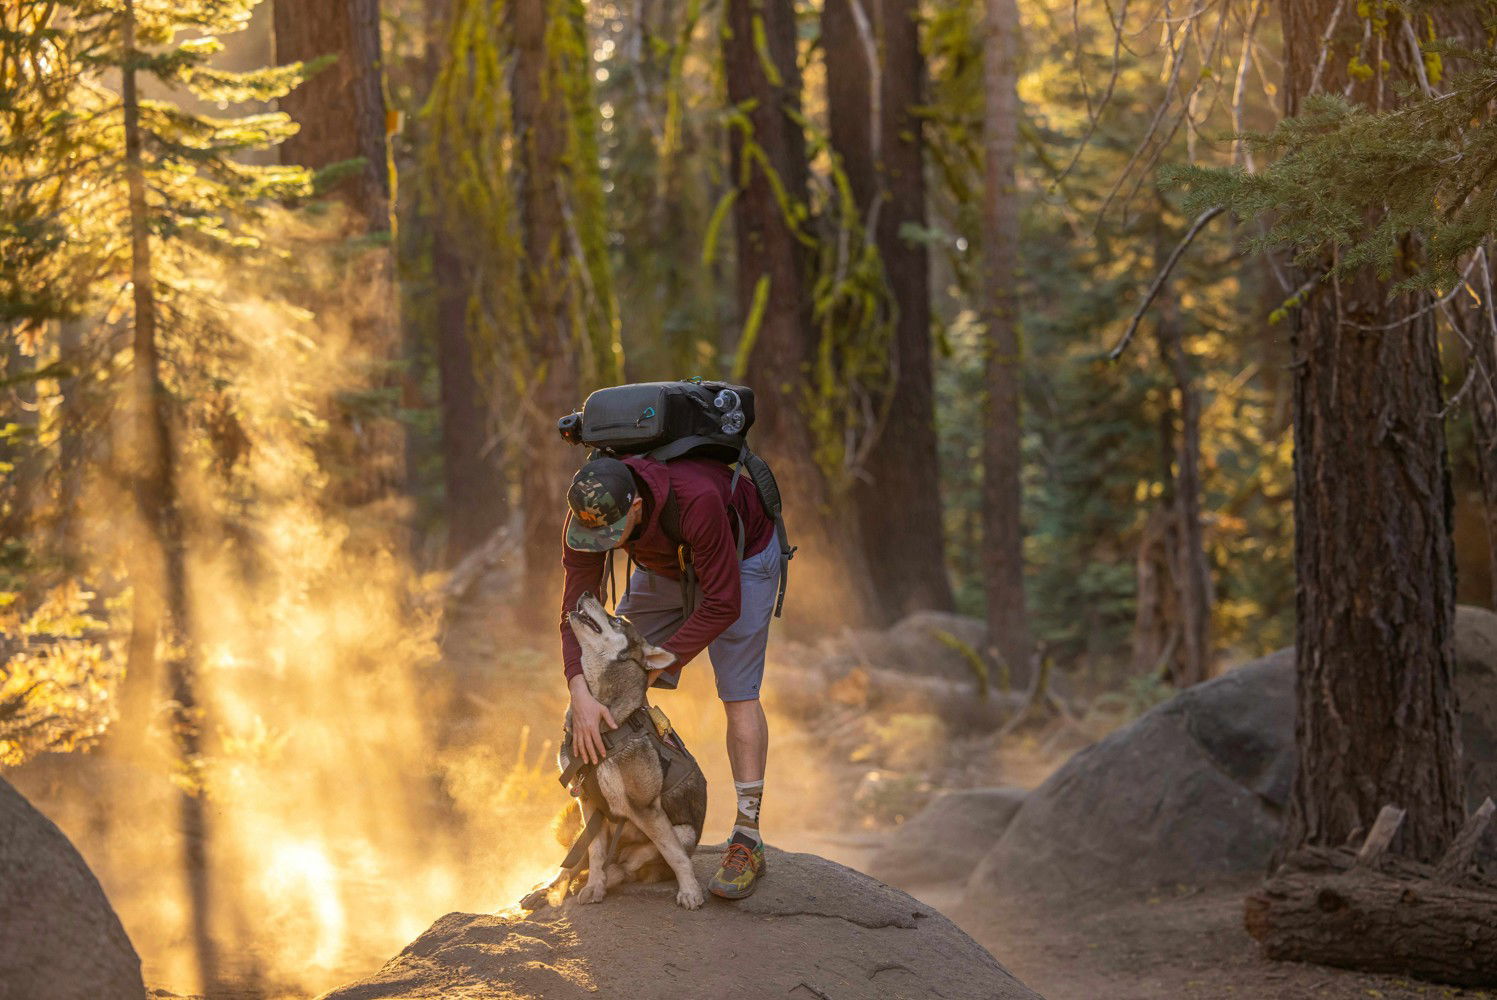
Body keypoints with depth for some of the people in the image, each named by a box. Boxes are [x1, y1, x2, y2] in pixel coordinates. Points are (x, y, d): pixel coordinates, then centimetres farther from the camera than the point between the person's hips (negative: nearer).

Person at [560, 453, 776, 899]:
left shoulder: (696, 501, -45)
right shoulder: (588, 511, -29)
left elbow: (722, 603, -37)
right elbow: (576, 607, -26)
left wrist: (657, 664, -34)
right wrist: (581, 695, -40)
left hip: (741, 557, -5)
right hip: (665, 564, 5)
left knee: (738, 691, -14)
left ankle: (748, 842, -13)